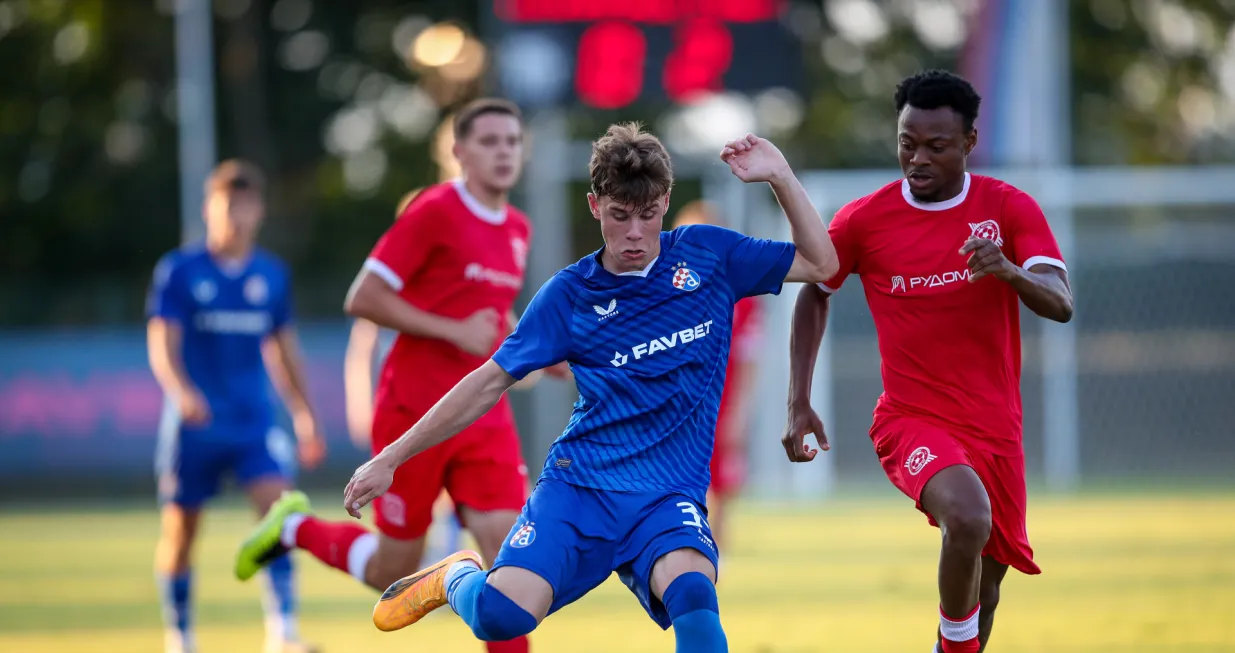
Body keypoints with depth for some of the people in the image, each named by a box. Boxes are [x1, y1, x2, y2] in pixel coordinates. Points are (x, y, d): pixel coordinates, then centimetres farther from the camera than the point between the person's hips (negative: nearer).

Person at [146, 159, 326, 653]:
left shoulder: (272, 275, 7)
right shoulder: (179, 271, -4)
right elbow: (162, 343, -12)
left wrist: (305, 416, 19)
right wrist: (181, 392, -31)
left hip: (254, 420, 2)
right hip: (194, 424, -2)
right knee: (180, 532, 7)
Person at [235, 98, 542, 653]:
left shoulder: (518, 230, 11)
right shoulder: (436, 212, -11)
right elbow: (362, 299, -14)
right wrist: (454, 331, -19)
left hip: (485, 417, 6)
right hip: (414, 414, -6)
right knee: (393, 572, 4)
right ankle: (295, 526, 30)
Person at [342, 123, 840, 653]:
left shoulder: (707, 255, 7)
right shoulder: (570, 294, 4)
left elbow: (820, 263, 12)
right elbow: (490, 383, 7)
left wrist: (779, 176, -3)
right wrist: (391, 459, 5)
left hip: (668, 496, 0)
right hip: (578, 483, 0)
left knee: (692, 593, -35)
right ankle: (456, 578, 14)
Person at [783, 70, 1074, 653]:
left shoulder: (1010, 209, -3)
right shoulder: (863, 221, -4)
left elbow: (1060, 305, -15)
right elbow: (814, 294, 13)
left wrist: (1010, 270, -37)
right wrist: (798, 403, 4)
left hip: (995, 426, 3)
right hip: (911, 419, -3)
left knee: (984, 588, 11)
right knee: (968, 519, -33)